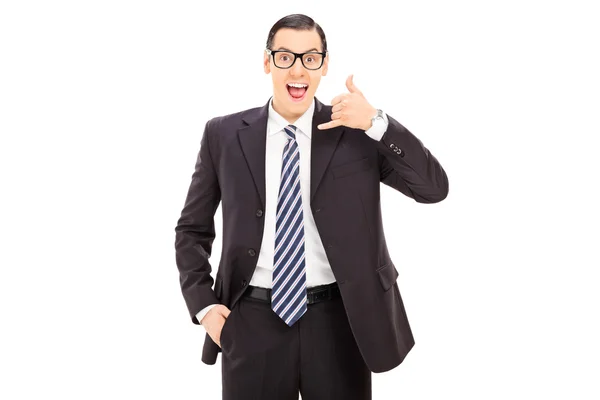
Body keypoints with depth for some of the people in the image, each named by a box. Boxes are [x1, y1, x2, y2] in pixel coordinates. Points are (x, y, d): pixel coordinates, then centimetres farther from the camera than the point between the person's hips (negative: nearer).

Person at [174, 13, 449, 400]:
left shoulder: (358, 131, -1)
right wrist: (203, 304, -1)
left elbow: (435, 188, -9)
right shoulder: (224, 135, 2)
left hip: (339, 322, 0)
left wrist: (377, 123, -18)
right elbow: (192, 228, 10)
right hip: (252, 323, 1)